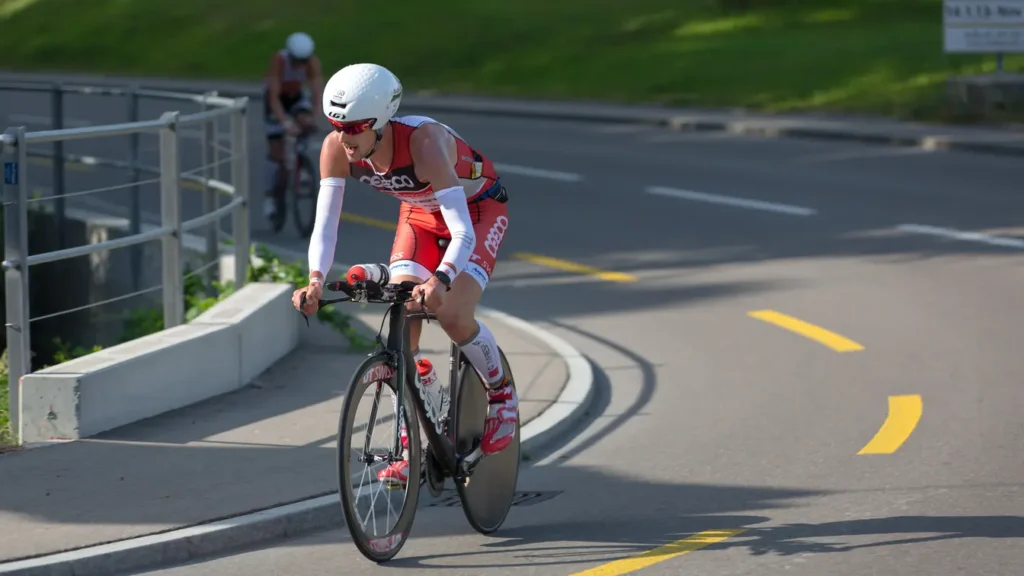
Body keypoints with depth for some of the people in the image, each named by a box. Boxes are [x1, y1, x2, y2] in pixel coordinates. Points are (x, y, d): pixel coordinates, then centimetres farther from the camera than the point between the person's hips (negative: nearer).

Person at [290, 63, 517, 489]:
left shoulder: (423, 141, -40)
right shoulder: (336, 148, -26)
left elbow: (462, 231, -46)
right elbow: (324, 225, -26)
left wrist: (440, 280, -64)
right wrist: (315, 280, -45)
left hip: (478, 208, -5)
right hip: (420, 212, 5)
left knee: (453, 316, -23)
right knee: (401, 323, -12)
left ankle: (502, 394, 5)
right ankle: (410, 446, -2)